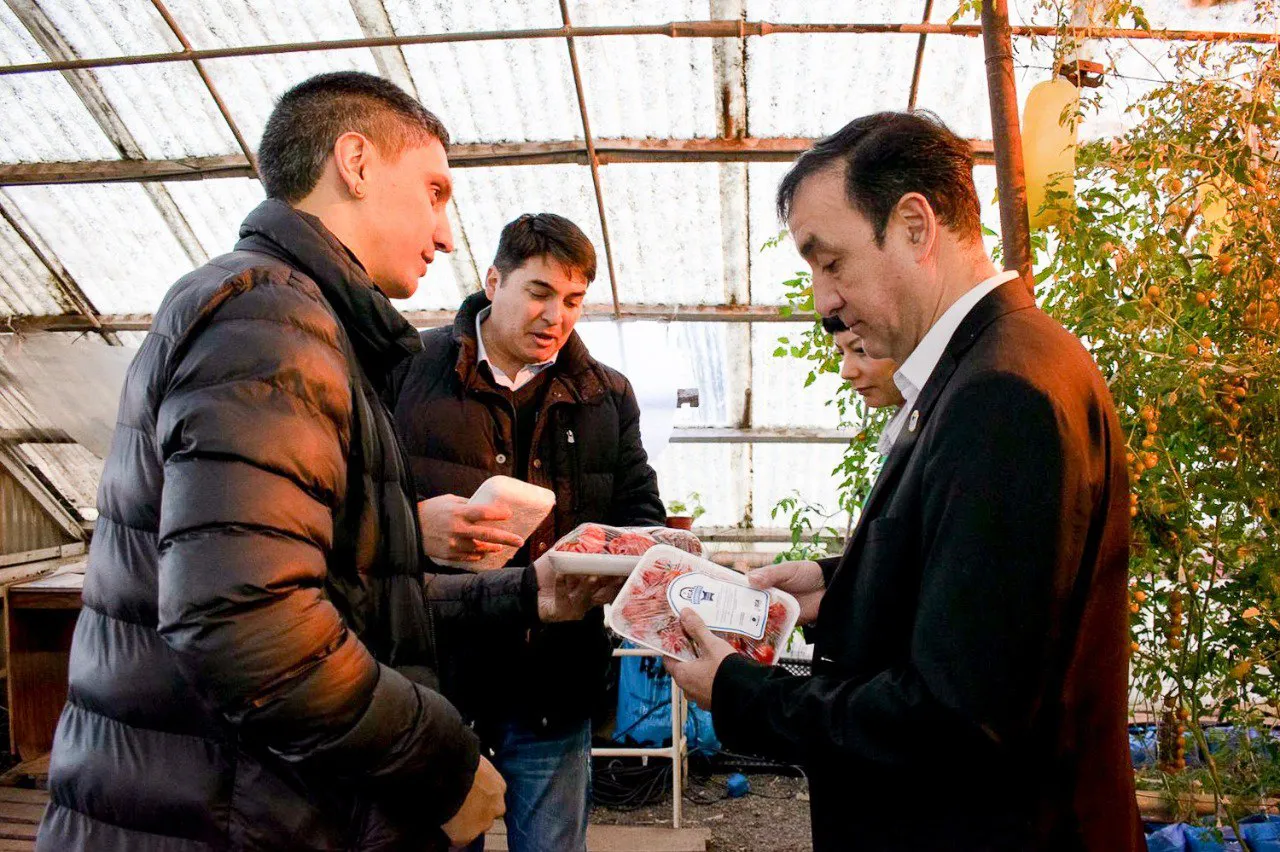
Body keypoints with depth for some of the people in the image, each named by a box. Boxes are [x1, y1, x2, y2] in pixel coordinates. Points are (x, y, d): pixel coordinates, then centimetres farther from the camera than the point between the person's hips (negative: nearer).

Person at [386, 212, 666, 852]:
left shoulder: (608, 396, 10)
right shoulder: (409, 368, -1)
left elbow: (641, 513, 13)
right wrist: (413, 523, -22)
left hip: (554, 686, 3)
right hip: (435, 672, -2)